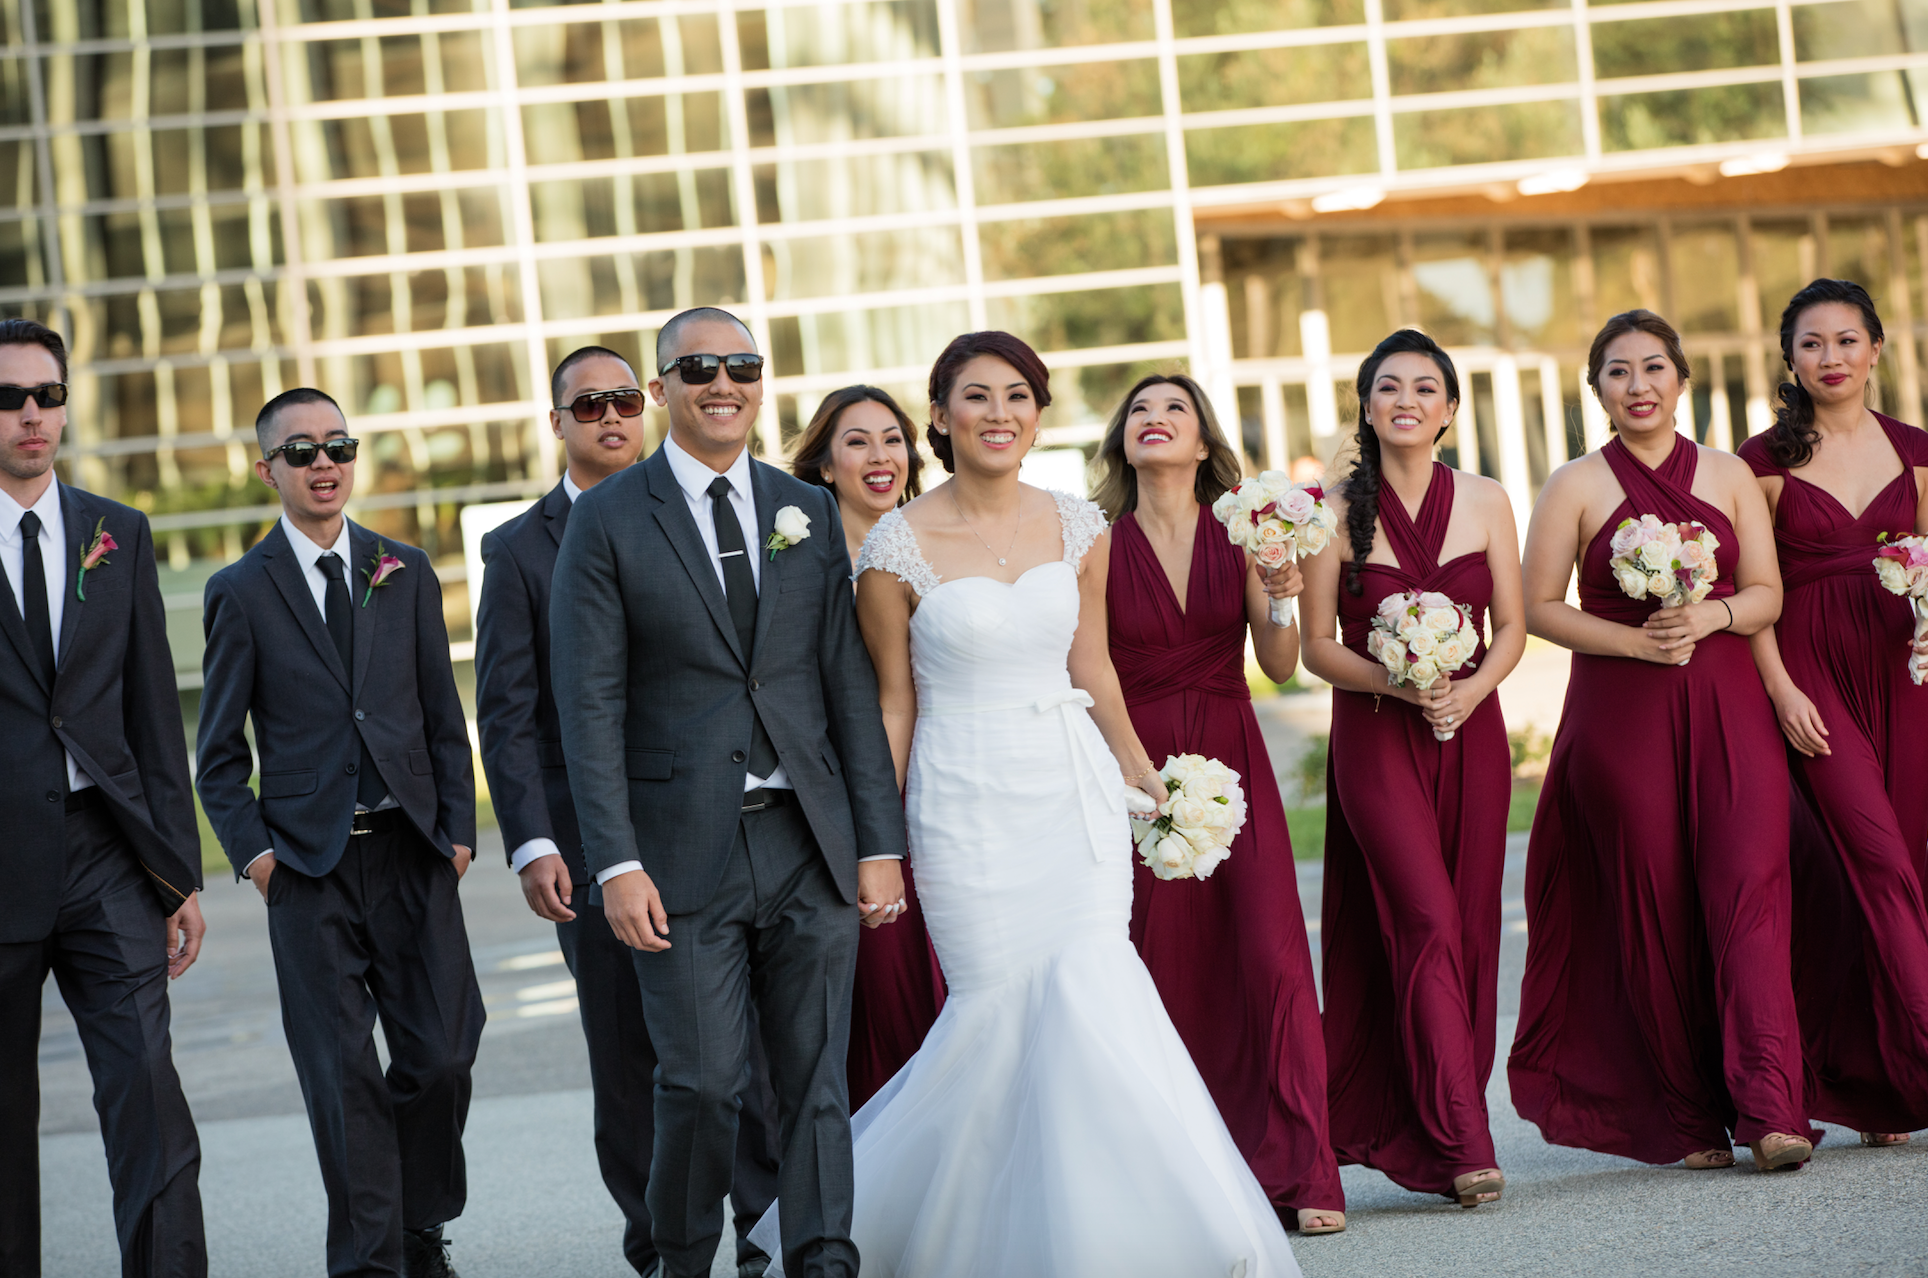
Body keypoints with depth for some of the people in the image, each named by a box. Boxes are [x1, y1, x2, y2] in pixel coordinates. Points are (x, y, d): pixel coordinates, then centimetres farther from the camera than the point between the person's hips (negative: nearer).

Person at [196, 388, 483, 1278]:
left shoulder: (405, 572, 11)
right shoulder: (240, 593, 3)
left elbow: (443, 716, 12)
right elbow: (220, 752, 5)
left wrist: (456, 827, 3)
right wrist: (250, 849, -6)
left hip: (411, 847, 2)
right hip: (309, 862, -2)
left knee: (442, 1054, 0)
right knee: (343, 1076, -2)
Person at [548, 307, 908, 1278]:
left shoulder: (809, 513, 11)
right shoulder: (606, 521, 0)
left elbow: (850, 685, 9)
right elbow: (590, 704, -4)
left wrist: (879, 842, 2)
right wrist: (616, 864, -11)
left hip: (811, 840, 3)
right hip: (686, 853, -3)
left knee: (816, 1082, 4)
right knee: (701, 1084, -3)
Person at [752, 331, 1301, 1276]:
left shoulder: (1077, 527, 5)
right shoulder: (899, 546, -5)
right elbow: (893, 703, 1)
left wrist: (1139, 772, 22)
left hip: (1074, 790, 3)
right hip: (967, 802, -3)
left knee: (1089, 1000, -9)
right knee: (1004, 1011, -6)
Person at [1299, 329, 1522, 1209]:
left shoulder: (1485, 503, 5)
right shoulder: (1337, 512, -1)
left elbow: (1512, 627, 6)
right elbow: (1318, 647, -1)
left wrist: (1470, 689, -13)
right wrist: (1398, 682, -16)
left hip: (1470, 732, 3)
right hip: (1376, 737, -3)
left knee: (1469, 929, 4)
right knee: (1427, 923, -13)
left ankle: (1440, 1124, 16)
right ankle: (1463, 1145, -16)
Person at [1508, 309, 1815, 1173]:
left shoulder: (1729, 477, 10)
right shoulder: (1575, 487, 3)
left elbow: (1768, 592, 8)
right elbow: (1539, 608, 0)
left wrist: (1709, 617, -12)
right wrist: (1635, 641, -12)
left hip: (1727, 705, 1)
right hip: (1621, 713, -1)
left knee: (1747, 890, -13)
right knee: (1653, 908, 1)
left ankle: (1769, 1109, -20)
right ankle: (1686, 1120, 10)